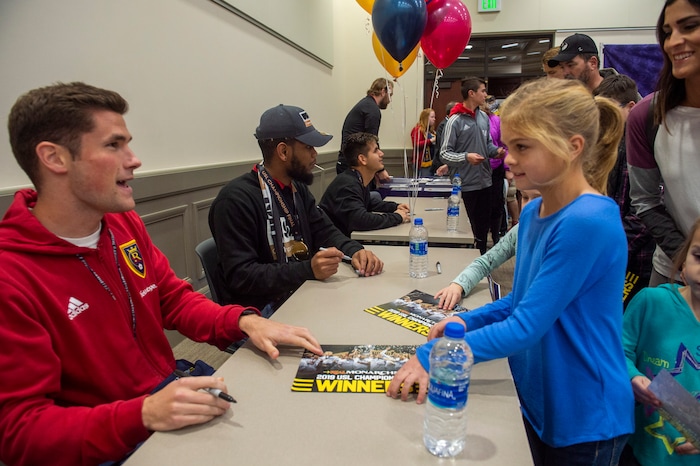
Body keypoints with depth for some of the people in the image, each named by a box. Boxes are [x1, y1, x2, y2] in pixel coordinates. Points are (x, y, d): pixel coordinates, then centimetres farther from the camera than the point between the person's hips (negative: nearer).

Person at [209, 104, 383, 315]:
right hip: (262, 310, -8)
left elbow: (325, 231, 11)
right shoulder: (236, 200, -18)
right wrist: (308, 270, -30)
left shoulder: (298, 188, 9)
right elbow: (241, 276, -22)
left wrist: (355, 250, -10)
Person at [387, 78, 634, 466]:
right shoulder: (532, 212, -1)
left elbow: (526, 328, -27)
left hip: (584, 419, -7)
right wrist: (468, 321, -6)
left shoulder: (589, 222, -27)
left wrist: (432, 357, -23)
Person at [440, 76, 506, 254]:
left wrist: (496, 151, -1)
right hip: (465, 184, -7)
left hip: (484, 181, 7)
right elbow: (444, 153, -13)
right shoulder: (455, 121, -12)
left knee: (483, 223, 18)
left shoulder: (484, 117, 8)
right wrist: (466, 157, -27)